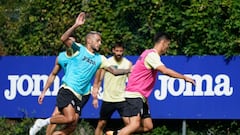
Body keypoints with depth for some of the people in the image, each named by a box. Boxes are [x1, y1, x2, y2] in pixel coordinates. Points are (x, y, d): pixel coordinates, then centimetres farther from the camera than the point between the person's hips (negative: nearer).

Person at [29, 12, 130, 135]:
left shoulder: (99, 59, 16)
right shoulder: (79, 49, 1)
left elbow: (114, 71, 19)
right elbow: (64, 38, -14)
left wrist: (129, 70, 7)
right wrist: (76, 25, -24)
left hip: (78, 96, 6)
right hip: (66, 91, -6)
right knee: (70, 118, -25)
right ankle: (43, 122, -7)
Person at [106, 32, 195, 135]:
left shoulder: (150, 53, 16)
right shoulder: (152, 55, -15)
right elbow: (165, 71, -29)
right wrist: (184, 78, -23)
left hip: (141, 96, 10)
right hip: (135, 94, -10)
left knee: (147, 126, 6)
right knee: (135, 124, -24)